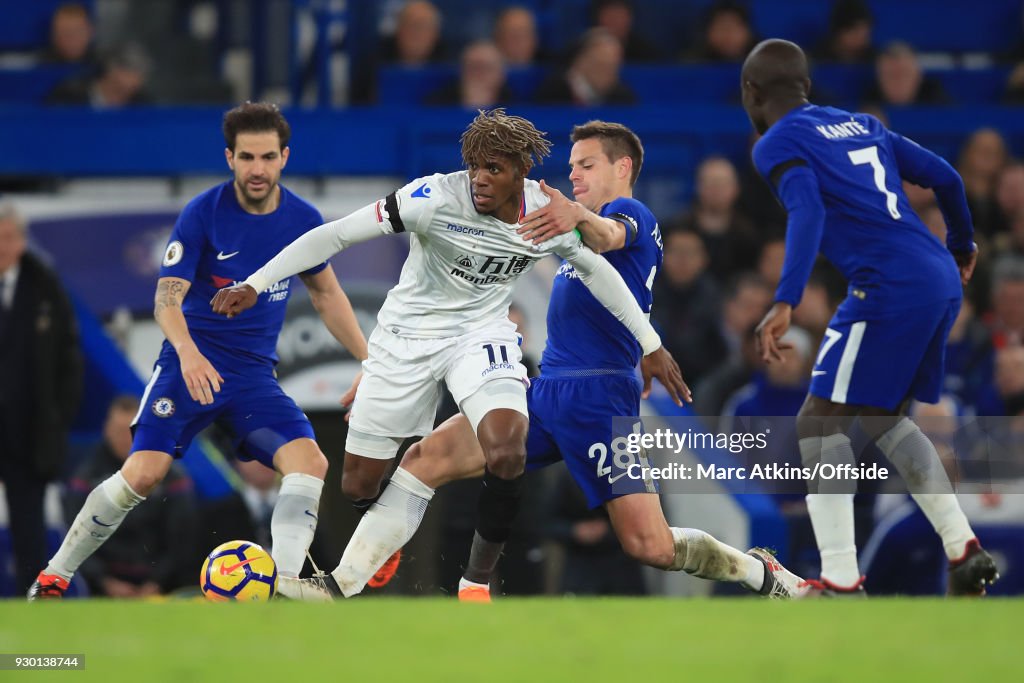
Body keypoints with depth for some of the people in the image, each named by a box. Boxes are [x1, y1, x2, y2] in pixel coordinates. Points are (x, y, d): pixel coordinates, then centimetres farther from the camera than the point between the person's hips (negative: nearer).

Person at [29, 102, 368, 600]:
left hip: (255, 373, 4)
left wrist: (369, 360, 16)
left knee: (310, 465, -19)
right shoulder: (202, 213, -11)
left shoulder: (303, 220, 1)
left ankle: (285, 585, -19)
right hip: (192, 364, -4)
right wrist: (188, 353, -34)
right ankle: (52, 578, -2)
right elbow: (167, 299, -14)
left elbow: (325, 293, 18)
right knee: (144, 473, -18)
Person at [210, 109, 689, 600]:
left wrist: (649, 344, 13)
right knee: (358, 484, 3)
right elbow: (336, 235, -23)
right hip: (408, 334, -1)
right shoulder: (437, 197, -24)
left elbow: (595, 270, 8)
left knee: (506, 455, -28)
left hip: (482, 333, 1)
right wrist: (254, 285, -28)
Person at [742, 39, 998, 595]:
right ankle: (965, 551, 14)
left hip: (888, 289, -8)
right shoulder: (862, 125, 21)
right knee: (883, 419, 22)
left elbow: (808, 214, -18)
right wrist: (961, 246, 40)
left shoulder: (778, 145, 0)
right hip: (942, 281, 8)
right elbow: (944, 177, 22)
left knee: (820, 422, -1)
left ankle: (841, 582, -10)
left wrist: (785, 303, -27)